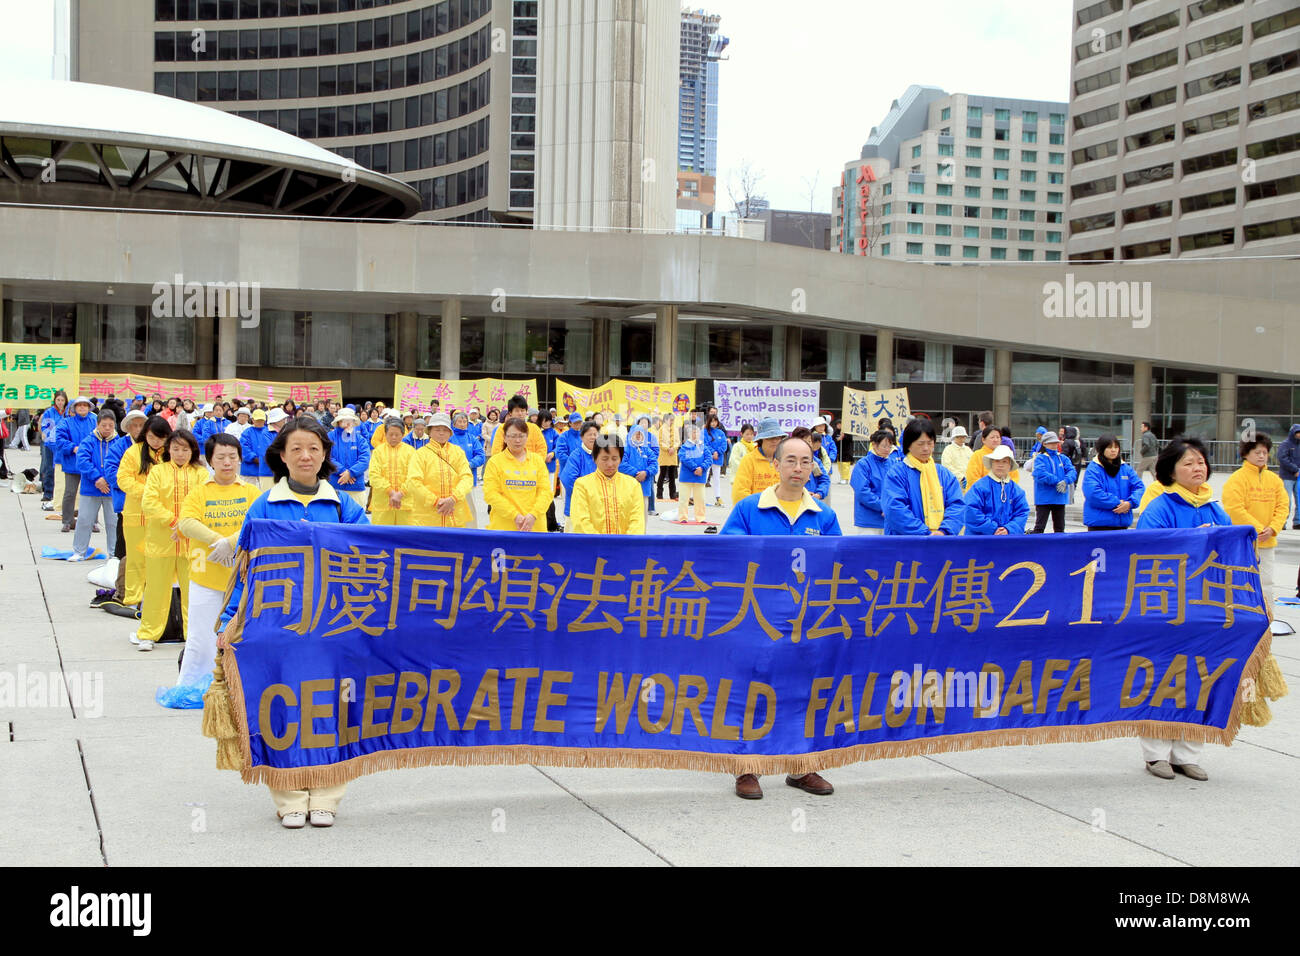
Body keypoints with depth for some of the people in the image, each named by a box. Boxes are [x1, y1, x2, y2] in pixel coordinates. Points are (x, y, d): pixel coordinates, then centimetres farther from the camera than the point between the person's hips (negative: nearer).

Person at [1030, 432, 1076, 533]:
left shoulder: (1063, 458, 12)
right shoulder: (1040, 458, -4)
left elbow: (1071, 471, -1)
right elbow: (1040, 473, -20)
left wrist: (1066, 481, -22)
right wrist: (1057, 481, -20)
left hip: (1060, 498, 5)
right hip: (1044, 498, -5)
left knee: (1060, 528, 13)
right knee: (1039, 527, -5)